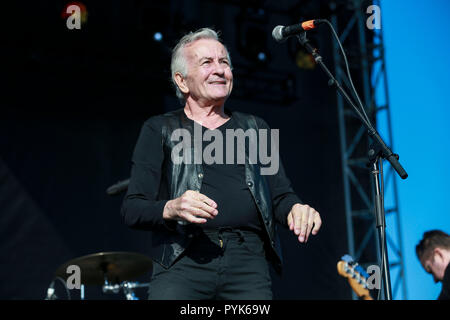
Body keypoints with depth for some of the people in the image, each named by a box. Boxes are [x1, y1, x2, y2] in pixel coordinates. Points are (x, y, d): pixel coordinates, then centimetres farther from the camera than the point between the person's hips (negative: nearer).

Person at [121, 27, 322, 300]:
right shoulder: (160, 130, 13)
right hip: (182, 259, -2)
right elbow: (133, 210, 4)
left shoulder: (254, 129, 22)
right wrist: (171, 209, -17)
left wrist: (296, 209, -7)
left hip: (248, 260, 3)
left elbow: (281, 195, 16)